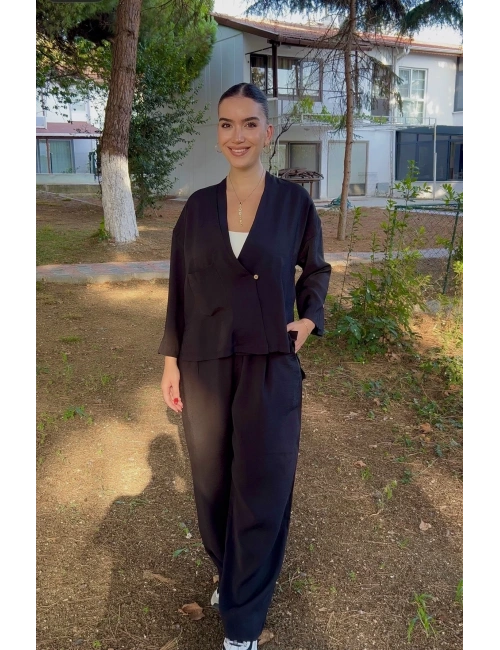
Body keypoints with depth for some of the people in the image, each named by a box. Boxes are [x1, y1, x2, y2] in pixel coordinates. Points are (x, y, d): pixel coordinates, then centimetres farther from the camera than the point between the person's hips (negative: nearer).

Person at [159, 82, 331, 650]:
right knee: (212, 484, 13)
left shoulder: (294, 201, -1)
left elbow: (316, 270, 13)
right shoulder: (198, 207, 4)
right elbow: (180, 288, 8)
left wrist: (310, 318, -5)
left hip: (270, 366, -2)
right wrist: (170, 359, 5)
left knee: (261, 491, 2)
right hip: (205, 367, 2)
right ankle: (229, 573, 40)